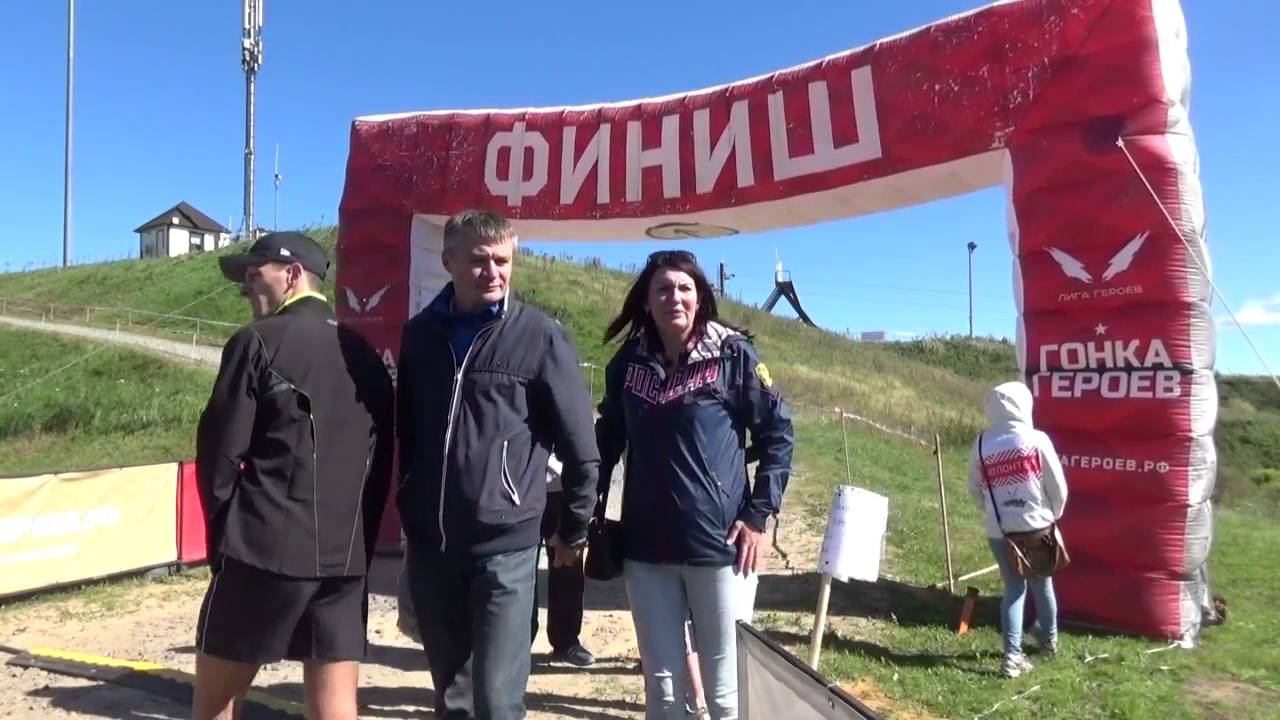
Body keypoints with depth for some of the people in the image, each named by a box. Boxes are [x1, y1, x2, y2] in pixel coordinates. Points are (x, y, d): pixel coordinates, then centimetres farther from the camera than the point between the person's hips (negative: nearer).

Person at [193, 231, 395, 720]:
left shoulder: (258, 342, -5)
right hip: (347, 555, 5)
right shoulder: (364, 354, 11)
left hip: (264, 545, -5)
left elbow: (220, 448, -6)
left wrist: (225, 528, 10)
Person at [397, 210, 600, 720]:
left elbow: (581, 449, -3)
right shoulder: (419, 333, 5)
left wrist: (573, 531, 2)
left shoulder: (540, 337, -8)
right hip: (428, 544, 4)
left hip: (505, 545, -4)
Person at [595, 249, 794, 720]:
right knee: (661, 680, 14)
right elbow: (609, 437, 15)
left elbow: (778, 432, -2)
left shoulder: (733, 354, -5)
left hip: (718, 543, -3)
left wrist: (758, 515, -7)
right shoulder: (628, 361, 4)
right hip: (645, 548, 3)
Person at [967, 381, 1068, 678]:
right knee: (1042, 583, 19)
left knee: (1014, 588, 9)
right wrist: (1054, 514, 14)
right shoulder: (1037, 440, -10)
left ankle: (1013, 655, 3)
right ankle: (1050, 640, 41)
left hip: (999, 530, 1)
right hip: (1036, 525, -1)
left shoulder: (981, 445, -3)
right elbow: (1057, 485, -4)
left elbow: (975, 490, 6)